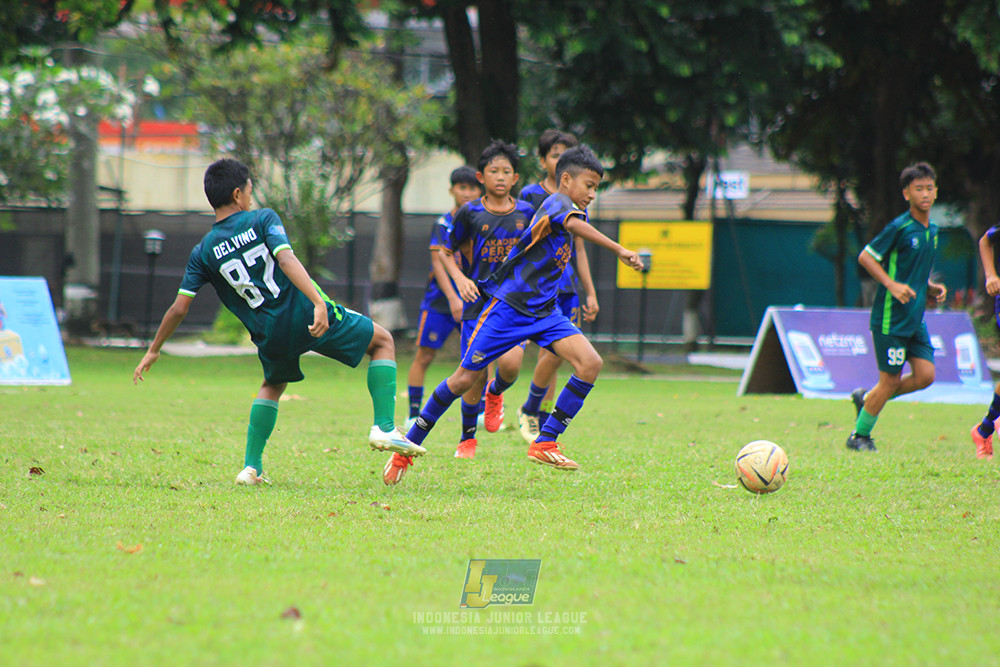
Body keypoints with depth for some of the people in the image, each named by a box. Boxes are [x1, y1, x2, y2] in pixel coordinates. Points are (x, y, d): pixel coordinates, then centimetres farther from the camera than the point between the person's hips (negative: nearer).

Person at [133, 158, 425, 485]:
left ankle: (252, 467, 21)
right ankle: (384, 428, 2)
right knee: (383, 341, 16)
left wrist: (153, 351, 15)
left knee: (272, 385, 34)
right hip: (307, 314, -4)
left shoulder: (203, 252, 6)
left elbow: (179, 308, 3)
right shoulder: (263, 219, -3)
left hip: (270, 335, 4)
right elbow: (286, 260, -20)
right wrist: (319, 303, -30)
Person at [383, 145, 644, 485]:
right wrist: (618, 250, -45)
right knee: (465, 378, -4)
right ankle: (408, 446, 11)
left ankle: (545, 443, -9)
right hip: (508, 304, -8)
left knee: (590, 363, -13)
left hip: (544, 310, 8)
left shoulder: (572, 209, 13)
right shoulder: (556, 203, -14)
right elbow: (573, 224, -37)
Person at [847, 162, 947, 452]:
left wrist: (931, 288, 7)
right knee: (890, 380, -3)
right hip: (891, 317, -7)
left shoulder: (932, 230, 11)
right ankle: (860, 436, 14)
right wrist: (891, 284, -21)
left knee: (925, 375, 0)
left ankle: (866, 398, 19)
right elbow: (865, 257, -11)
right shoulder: (899, 228, -14)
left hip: (916, 318, 8)